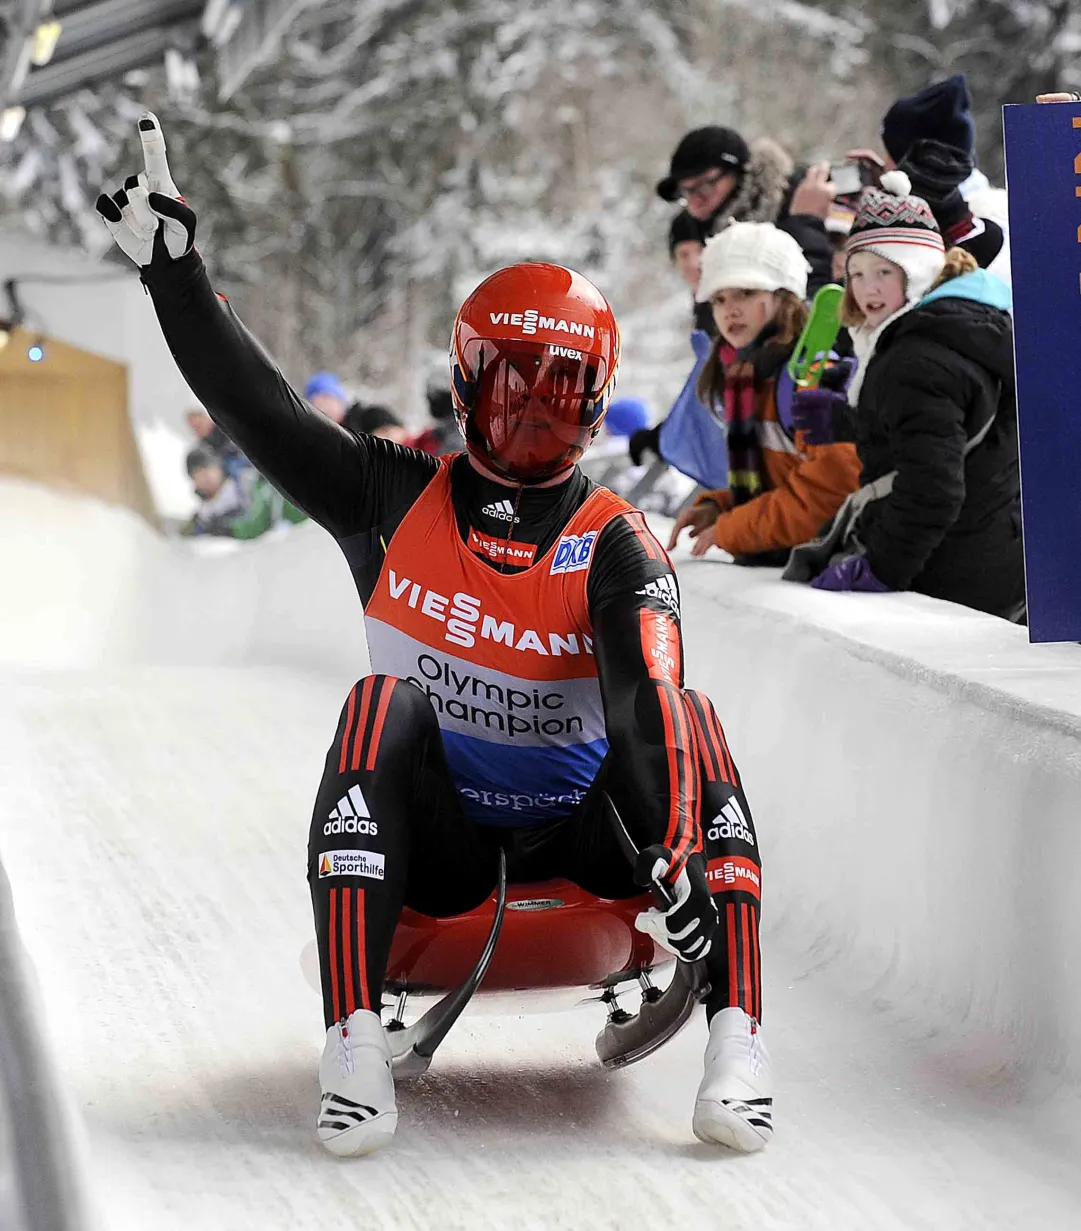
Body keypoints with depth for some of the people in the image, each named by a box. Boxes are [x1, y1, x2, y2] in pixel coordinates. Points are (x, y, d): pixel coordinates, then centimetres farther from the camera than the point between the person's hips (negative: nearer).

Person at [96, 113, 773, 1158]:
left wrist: (672, 851, -38)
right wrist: (172, 264, -5)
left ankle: (738, 1043, -38)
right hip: (434, 846, 1)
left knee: (686, 720, -27)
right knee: (386, 707, -29)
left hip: (577, 840, -1)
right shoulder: (396, 502, 4)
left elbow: (643, 705, -22)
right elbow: (258, 409, 1)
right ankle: (353, 1041, -41)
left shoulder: (615, 548, -5)